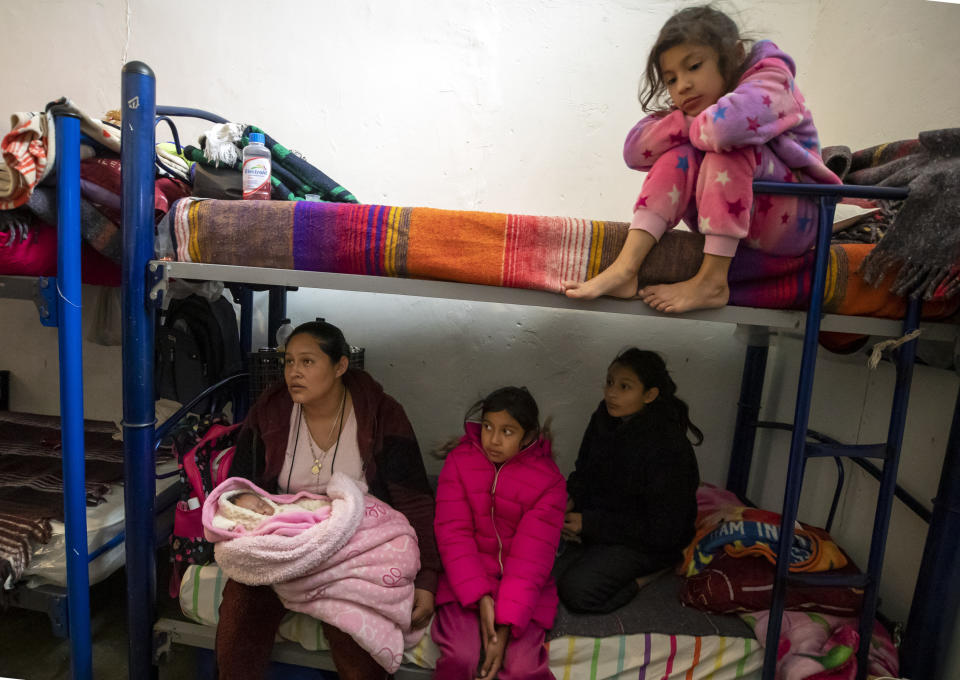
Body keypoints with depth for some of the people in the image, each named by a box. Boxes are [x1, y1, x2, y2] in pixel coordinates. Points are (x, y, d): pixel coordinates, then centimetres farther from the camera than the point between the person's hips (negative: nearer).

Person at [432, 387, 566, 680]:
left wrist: (505, 626, -21)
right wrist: (480, 597, -20)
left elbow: (532, 556, -13)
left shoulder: (549, 479, -7)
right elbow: (454, 534, -9)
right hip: (466, 579, 1)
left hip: (522, 586, 0)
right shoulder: (459, 461, -4)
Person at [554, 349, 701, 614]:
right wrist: (571, 500, -9)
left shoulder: (669, 449, -24)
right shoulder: (603, 419, -3)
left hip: (646, 541, -6)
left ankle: (648, 572, -1)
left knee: (577, 591, -22)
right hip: (596, 521, 7)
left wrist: (590, 524, -22)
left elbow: (662, 532, -21)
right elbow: (583, 473, 13)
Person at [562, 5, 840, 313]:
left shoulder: (771, 78, -10)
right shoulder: (693, 105, 9)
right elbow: (634, 151, -9)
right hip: (737, 226, 5)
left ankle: (712, 280, -31)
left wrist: (694, 125, -14)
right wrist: (688, 121, -20)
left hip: (793, 220, -5)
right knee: (680, 153, -15)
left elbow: (725, 125, -35)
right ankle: (626, 268, -29)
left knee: (728, 145, -26)